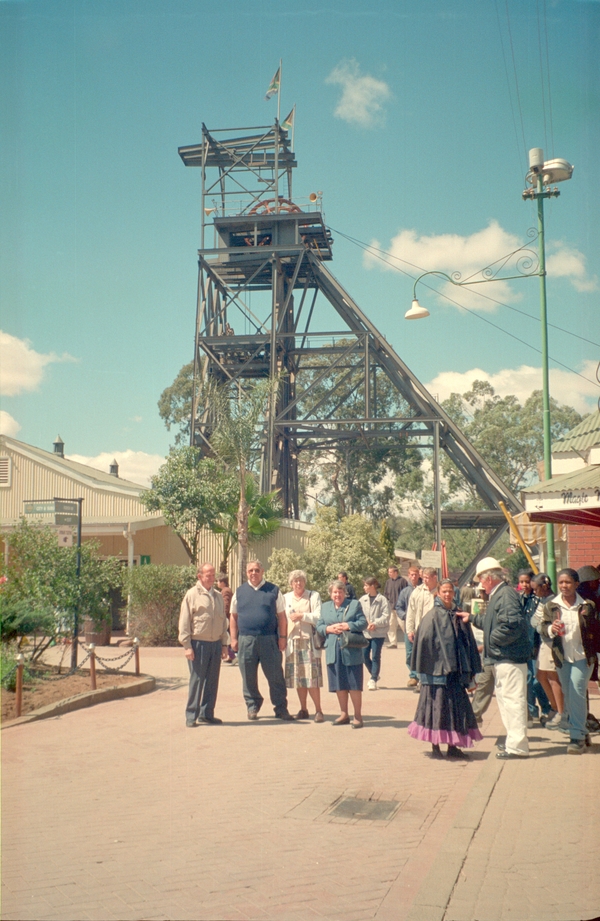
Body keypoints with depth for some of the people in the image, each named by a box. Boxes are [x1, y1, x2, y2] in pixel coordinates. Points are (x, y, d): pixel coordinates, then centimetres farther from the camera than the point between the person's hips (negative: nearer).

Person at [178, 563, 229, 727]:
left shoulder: (218, 596, 13)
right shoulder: (192, 595, -4)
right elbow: (184, 622, -6)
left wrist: (224, 644, 15)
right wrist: (187, 646, -11)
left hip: (215, 643, 6)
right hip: (198, 643, -5)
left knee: (212, 680, 8)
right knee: (197, 680, -3)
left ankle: (206, 713, 18)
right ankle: (191, 716, 6)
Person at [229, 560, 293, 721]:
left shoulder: (273, 590, 6)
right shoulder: (239, 592, 11)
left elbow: (281, 616, 5)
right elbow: (233, 617, 11)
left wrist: (282, 637, -1)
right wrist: (234, 639, 4)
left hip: (269, 640, -1)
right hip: (246, 640, 2)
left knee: (276, 676, 1)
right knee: (249, 677, 8)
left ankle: (281, 708, 10)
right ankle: (252, 707, 22)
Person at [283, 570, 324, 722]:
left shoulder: (314, 596, 3)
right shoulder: (285, 598, 12)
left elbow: (318, 618, -5)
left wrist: (302, 616, -11)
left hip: (309, 641, -3)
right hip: (292, 642, 4)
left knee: (311, 677, -8)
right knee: (297, 677, 6)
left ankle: (318, 710, -2)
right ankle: (303, 709, 15)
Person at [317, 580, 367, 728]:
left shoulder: (355, 604, 3)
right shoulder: (325, 607, 15)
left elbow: (363, 623, -3)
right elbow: (319, 627, 11)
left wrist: (349, 626, -15)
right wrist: (328, 629, -8)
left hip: (351, 651, -4)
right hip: (333, 652, 4)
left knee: (354, 685, -2)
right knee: (339, 685, 9)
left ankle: (358, 716, 6)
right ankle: (344, 715, 20)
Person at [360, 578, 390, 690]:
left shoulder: (382, 599, -8)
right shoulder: (363, 599, 5)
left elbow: (386, 616, -11)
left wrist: (375, 623, -19)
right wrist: (365, 622, -13)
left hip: (378, 633, -5)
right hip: (365, 632, 5)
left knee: (375, 656, -3)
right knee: (364, 655, 7)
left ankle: (373, 679, 6)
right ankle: (374, 674, 30)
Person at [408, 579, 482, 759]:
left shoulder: (459, 615, 9)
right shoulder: (432, 616, -6)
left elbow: (469, 642, 12)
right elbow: (424, 641, -10)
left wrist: (470, 669, 8)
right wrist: (427, 668, -14)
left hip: (456, 670, 5)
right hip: (438, 669, -5)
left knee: (457, 706, 9)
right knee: (437, 703, -1)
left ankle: (453, 746, 19)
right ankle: (435, 747, 9)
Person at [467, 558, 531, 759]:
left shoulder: (506, 594, -18)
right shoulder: (497, 595, 15)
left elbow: (513, 625, -29)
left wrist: (493, 639, -19)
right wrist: (472, 618, 32)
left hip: (510, 658, -11)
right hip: (501, 658, 11)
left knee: (512, 699, -6)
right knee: (504, 697, 19)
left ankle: (517, 746, -1)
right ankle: (513, 739, 30)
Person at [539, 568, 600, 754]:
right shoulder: (550, 606, 1)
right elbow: (543, 626, 0)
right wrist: (550, 629, -21)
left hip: (583, 656, -3)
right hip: (562, 658, 3)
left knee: (577, 693, -11)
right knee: (568, 696, 10)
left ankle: (577, 737, -5)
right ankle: (582, 732, 26)